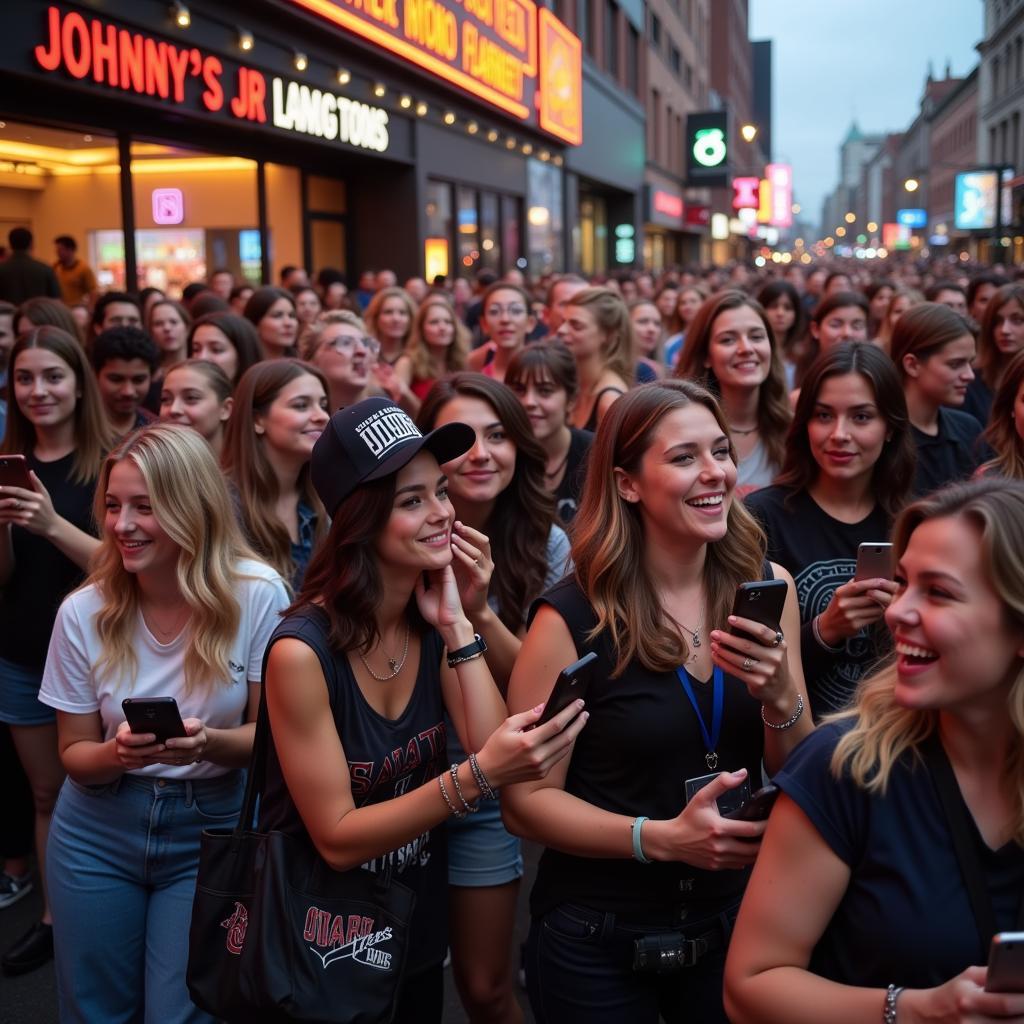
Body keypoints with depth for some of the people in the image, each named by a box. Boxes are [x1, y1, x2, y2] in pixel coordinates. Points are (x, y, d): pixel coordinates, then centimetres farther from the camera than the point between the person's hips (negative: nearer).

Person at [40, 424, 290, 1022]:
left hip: (212, 833, -2)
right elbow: (74, 754, -1)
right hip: (98, 832, 2)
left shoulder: (257, 596, -17)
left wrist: (209, 743, -29)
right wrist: (119, 753, -23)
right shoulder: (84, 612, -10)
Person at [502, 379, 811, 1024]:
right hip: (597, 939, -3)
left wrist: (780, 697, -21)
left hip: (733, 921, 3)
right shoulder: (572, 619, -17)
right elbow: (527, 799, -12)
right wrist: (663, 838, -25)